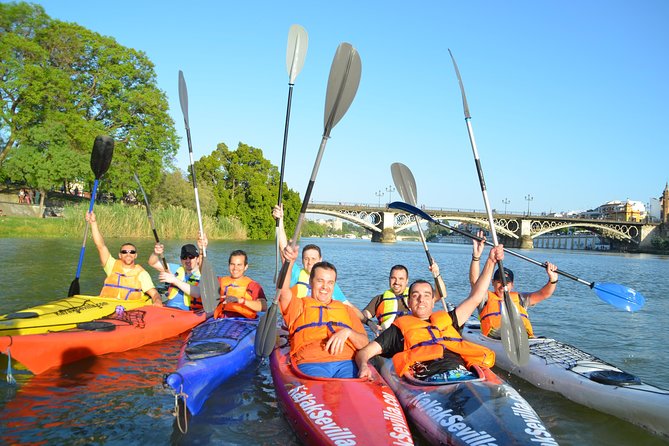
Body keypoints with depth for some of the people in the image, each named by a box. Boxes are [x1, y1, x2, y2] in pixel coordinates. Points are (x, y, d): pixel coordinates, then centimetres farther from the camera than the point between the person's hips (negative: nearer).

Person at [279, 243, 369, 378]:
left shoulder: (346, 309, 29)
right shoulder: (299, 305, 22)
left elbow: (365, 344, 19)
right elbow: (284, 291, -1)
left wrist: (347, 332, -2)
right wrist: (289, 262, -18)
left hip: (346, 362, 2)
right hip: (310, 363, -2)